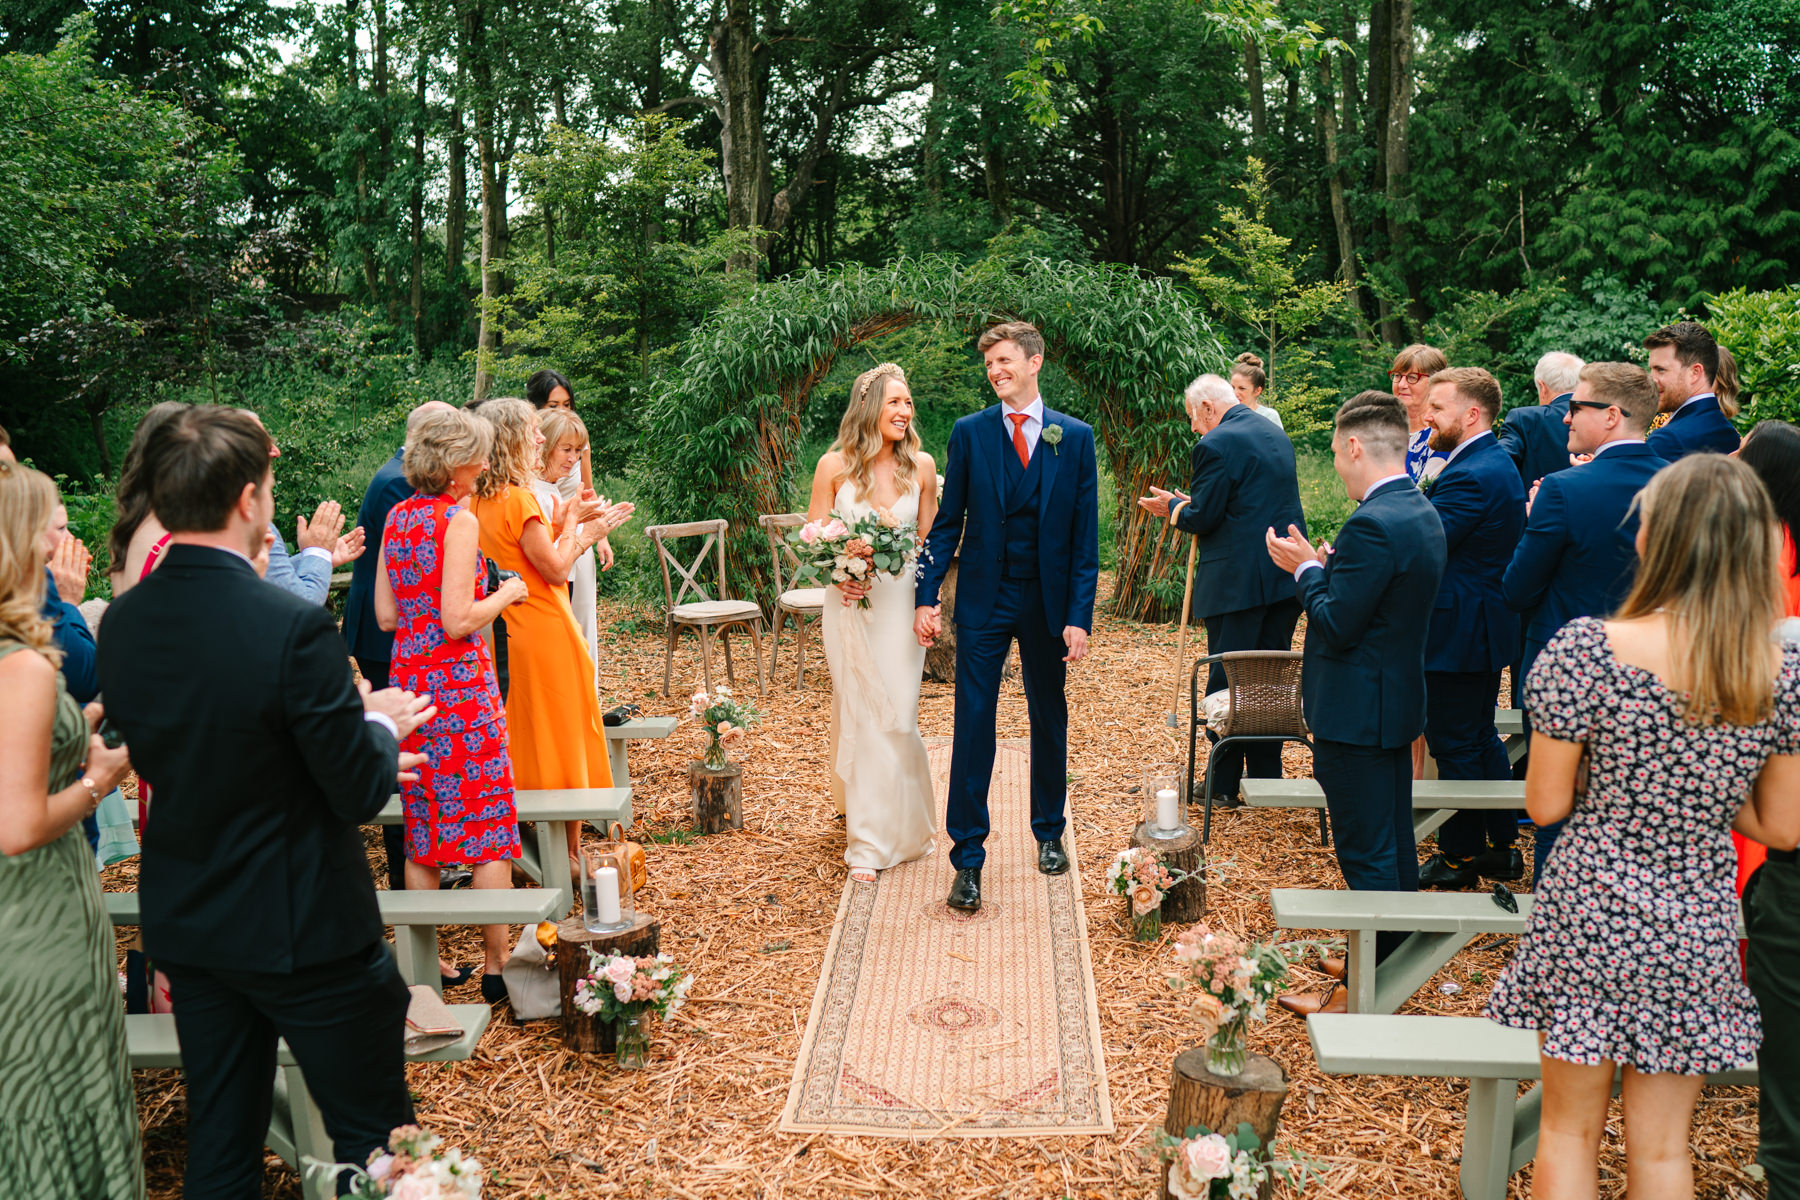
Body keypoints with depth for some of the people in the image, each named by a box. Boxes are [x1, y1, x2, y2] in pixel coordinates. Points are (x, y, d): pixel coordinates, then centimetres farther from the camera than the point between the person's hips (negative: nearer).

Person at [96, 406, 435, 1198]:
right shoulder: (293, 627, -25)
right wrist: (382, 725, 2)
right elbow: (360, 794, -19)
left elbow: (158, 758, 9)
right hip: (304, 927, -6)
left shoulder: (122, 621, -4)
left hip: (182, 926, 7)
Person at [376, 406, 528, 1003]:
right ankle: (497, 965, 9)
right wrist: (504, 595, -3)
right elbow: (459, 621, -19)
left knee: (422, 828, 14)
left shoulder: (397, 517, 8)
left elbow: (386, 616, 9)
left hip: (410, 678, 7)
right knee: (489, 825, 3)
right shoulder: (459, 520, -13)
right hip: (460, 680, -7)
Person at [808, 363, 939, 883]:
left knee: (898, 718, -1)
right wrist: (838, 575, -17)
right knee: (858, 718, 3)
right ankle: (866, 842, 14)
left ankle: (899, 826, 20)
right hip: (850, 604, -1)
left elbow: (930, 540, 10)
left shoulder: (921, 465, 2)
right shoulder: (834, 465, -3)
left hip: (902, 602, 1)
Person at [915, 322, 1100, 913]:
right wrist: (926, 595, -5)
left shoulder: (1075, 437, 0)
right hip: (983, 602, -1)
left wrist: (1080, 616, -7)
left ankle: (1049, 833, 33)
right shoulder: (969, 433, 1)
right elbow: (948, 521, 3)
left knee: (1050, 720, 14)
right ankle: (968, 859, 7)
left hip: (1048, 601, 1)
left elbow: (1085, 535, -1)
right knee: (973, 725, -2)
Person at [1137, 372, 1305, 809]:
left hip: (1237, 582, -8)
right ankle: (1267, 778, 21)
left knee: (1226, 680, 2)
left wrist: (1173, 506, 7)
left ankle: (1224, 782, 9)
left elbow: (1202, 518, -13)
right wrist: (1188, 503, 21)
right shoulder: (1277, 435, 14)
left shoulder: (1215, 445, -13)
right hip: (1285, 576, 8)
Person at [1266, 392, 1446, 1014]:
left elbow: (1336, 624, -22)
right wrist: (1325, 566, 7)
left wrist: (1306, 569, -8)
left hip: (1356, 715, -10)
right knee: (1394, 844, 20)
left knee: (1366, 855, 0)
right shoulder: (1422, 513, 8)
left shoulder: (1373, 524, -24)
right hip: (1398, 701, 10)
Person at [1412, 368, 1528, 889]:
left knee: (1454, 747, 1)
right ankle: (1502, 846, 31)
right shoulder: (1498, 463, 12)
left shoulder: (1471, 477, -23)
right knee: (1482, 738, 19)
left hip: (1459, 633, -11)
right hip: (1488, 627, 11)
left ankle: (1460, 855, 13)